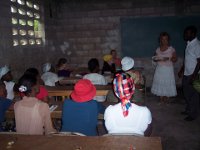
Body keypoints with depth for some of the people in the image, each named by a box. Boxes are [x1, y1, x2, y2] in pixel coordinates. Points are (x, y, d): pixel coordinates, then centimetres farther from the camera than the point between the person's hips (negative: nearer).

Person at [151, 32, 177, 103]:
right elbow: (154, 58, 10)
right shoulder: (158, 49, 4)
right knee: (160, 83, 4)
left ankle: (167, 98, 19)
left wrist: (168, 58, -22)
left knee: (167, 84, 1)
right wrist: (157, 59, -13)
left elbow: (175, 59, -3)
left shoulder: (171, 49, -5)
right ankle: (161, 99, 17)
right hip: (159, 69, 3)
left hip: (168, 69, -3)